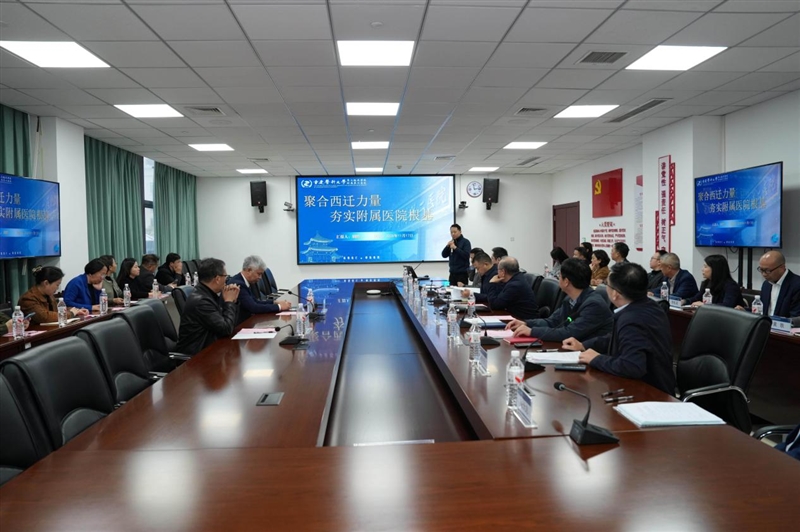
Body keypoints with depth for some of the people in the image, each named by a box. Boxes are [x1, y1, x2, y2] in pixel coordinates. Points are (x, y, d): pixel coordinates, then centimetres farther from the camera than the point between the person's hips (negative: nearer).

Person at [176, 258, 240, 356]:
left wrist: (232, 301, -2)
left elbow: (230, 324, 12)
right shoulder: (200, 300, -22)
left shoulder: (208, 293, 4)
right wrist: (229, 302, -9)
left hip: (208, 347, 8)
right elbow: (226, 329, -20)